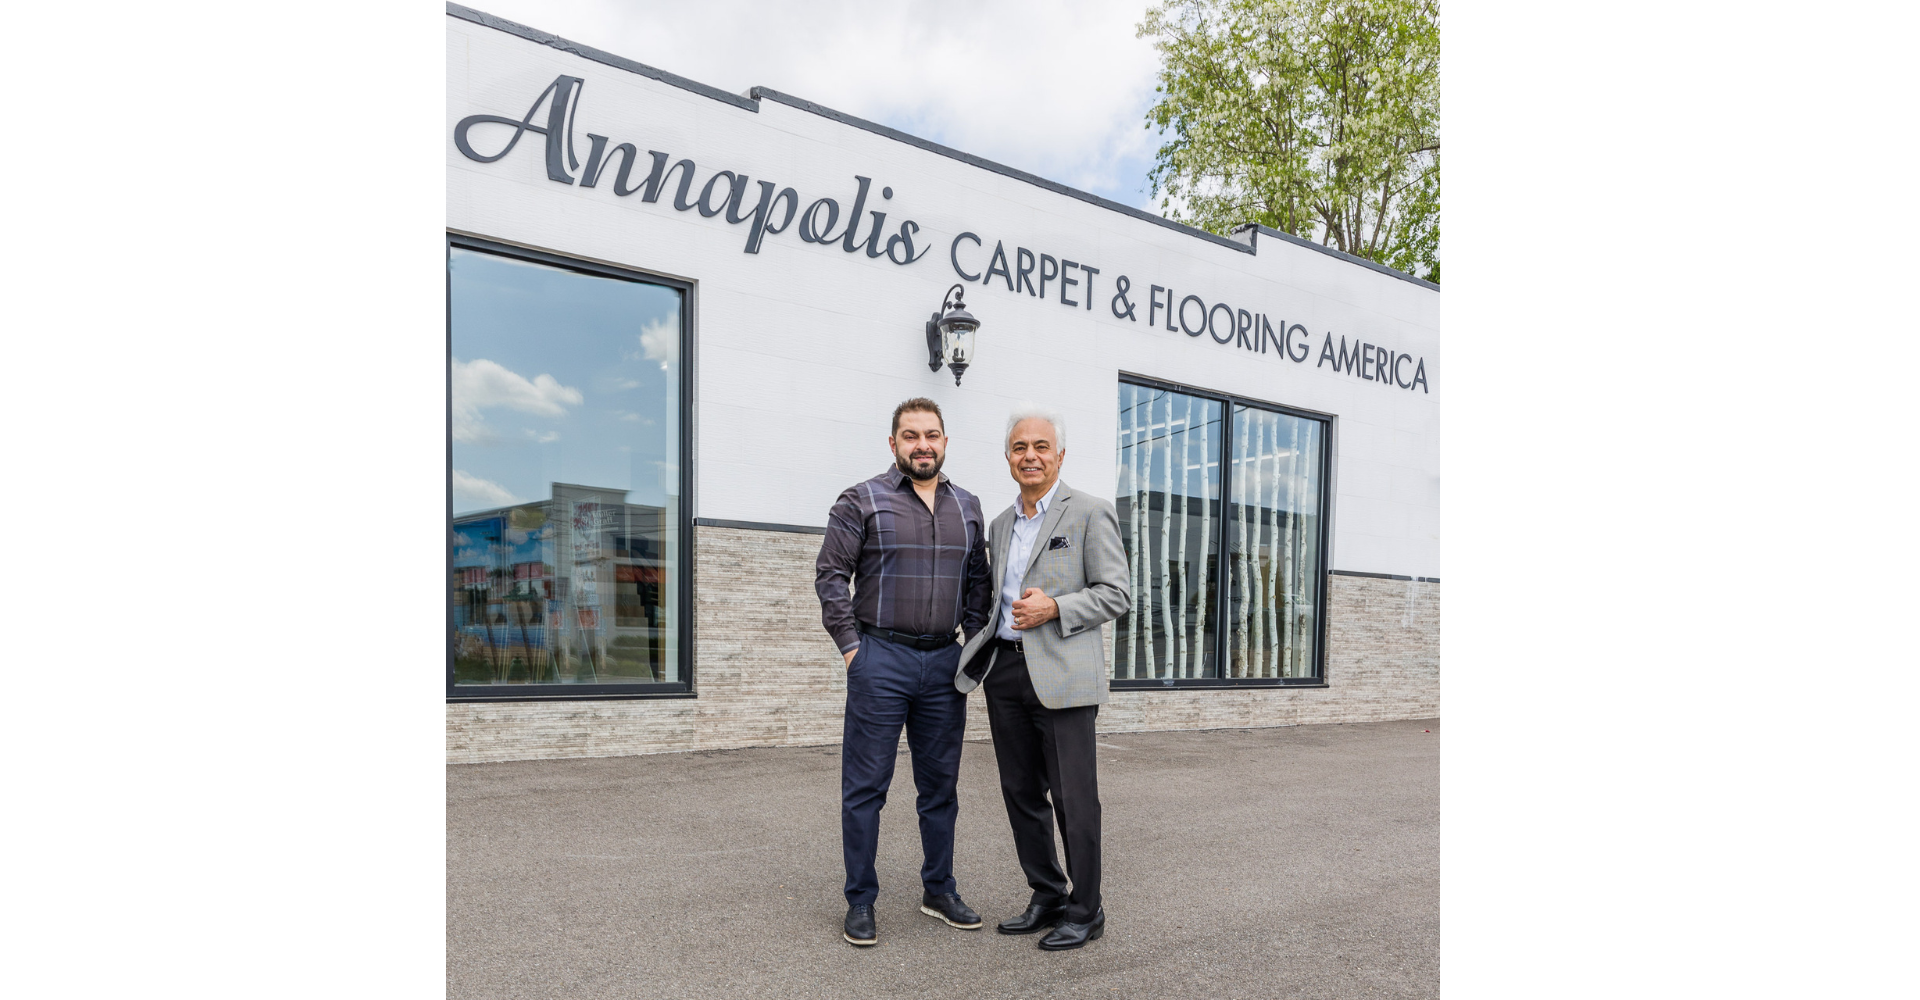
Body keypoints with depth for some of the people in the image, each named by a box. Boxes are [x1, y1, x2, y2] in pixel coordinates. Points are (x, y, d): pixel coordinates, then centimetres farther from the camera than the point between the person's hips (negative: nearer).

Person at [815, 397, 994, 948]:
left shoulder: (968, 507, 12)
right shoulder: (861, 501, -2)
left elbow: (978, 583, 16)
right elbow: (830, 575, -4)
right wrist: (852, 647, -9)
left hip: (944, 662, 5)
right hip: (880, 659, -4)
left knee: (941, 783, 13)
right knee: (866, 786, 2)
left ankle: (939, 890, 26)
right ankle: (860, 901, 13)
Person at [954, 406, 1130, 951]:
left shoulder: (1090, 513, -3)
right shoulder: (1001, 524, 17)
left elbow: (1115, 595, -7)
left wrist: (1053, 608, -18)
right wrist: (977, 652, 14)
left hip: (1061, 675, -6)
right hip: (1004, 670, 7)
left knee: (1073, 796, -1)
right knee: (1021, 793, 11)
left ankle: (1085, 911, 14)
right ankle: (1047, 898, 26)